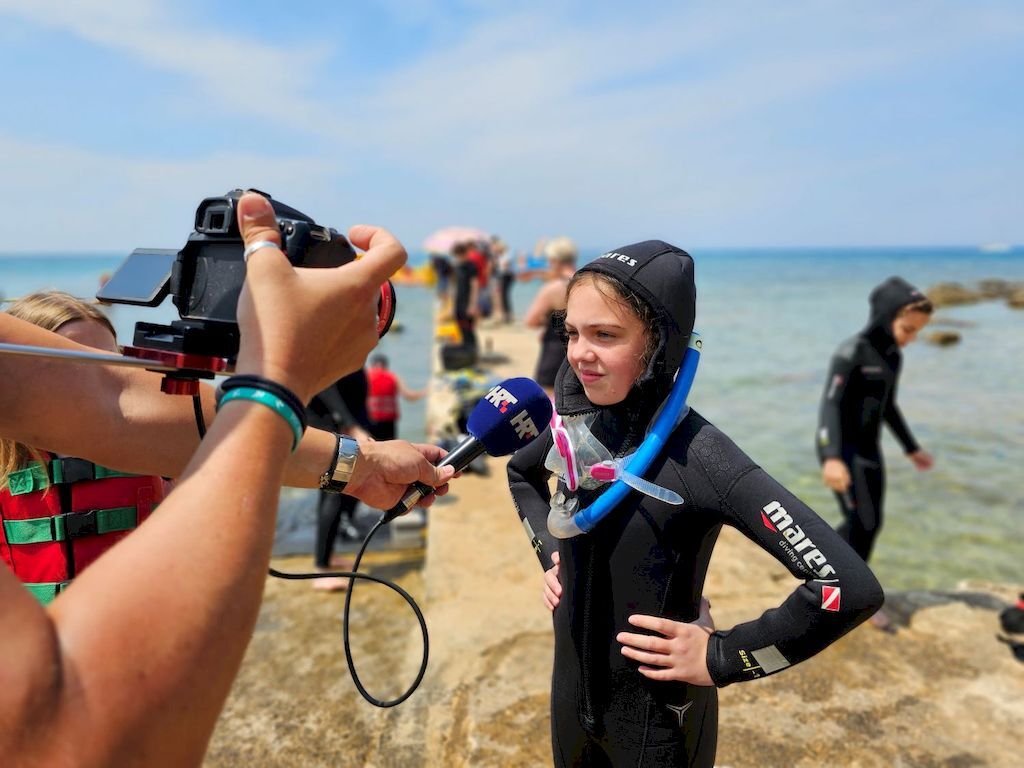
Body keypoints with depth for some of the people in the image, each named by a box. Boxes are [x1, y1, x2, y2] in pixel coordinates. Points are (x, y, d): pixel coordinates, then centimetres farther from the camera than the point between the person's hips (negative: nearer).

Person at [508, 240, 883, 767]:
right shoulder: (582, 423, -8)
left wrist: (722, 657, -22)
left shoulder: (694, 454, -27)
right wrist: (549, 552, 2)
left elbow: (850, 588, -31)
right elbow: (521, 472, 15)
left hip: (655, 716, -5)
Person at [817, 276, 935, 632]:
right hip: (843, 450, -8)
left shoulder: (893, 356, 7)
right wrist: (832, 456, -38)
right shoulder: (852, 352, -18)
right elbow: (830, 404, -26)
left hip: (869, 449, 8)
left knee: (868, 524, 11)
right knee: (862, 524, -7)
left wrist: (911, 448, 27)